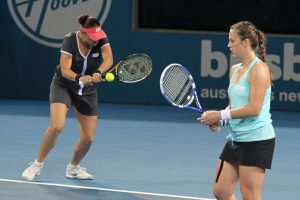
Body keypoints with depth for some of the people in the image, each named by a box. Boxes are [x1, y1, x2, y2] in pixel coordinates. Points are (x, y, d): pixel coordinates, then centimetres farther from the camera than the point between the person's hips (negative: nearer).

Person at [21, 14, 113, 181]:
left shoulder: (101, 39, -14)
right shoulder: (70, 40, -21)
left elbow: (108, 59, -31)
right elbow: (65, 70, -27)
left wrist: (97, 73, -51)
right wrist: (80, 78, -47)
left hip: (87, 92, 3)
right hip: (63, 86, -3)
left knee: (88, 137, -2)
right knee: (57, 126, -25)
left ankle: (73, 167, 26)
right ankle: (38, 164, -6)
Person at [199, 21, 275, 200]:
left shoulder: (259, 69, -14)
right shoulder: (235, 70, 13)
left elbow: (253, 108, -20)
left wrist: (220, 115, -16)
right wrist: (218, 120, 0)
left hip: (256, 140, -9)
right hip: (236, 138, 9)